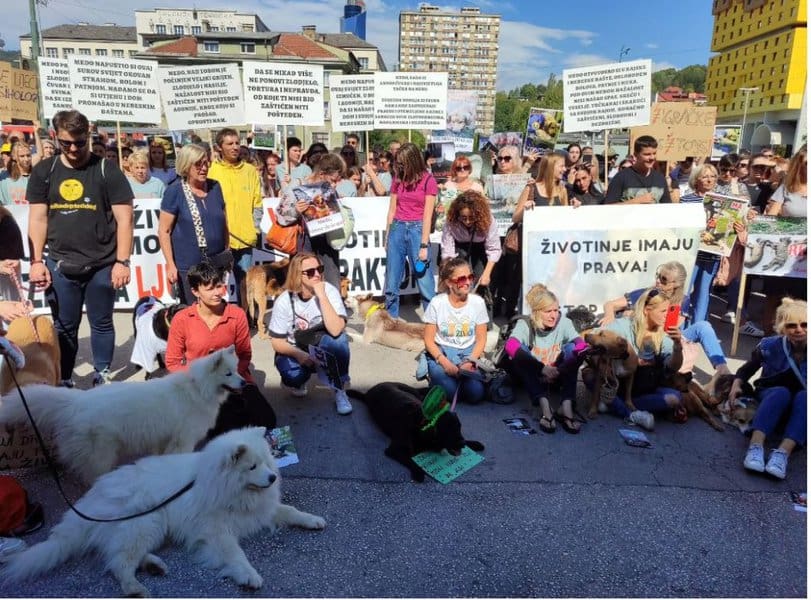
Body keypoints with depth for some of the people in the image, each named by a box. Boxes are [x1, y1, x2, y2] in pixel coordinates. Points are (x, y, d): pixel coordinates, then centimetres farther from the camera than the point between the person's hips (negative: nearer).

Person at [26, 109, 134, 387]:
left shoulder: (107, 171, -2)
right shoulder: (43, 172, 7)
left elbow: (124, 219, -5)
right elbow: (37, 218, 8)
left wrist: (122, 261, -11)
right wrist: (37, 261, 1)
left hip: (102, 265, -2)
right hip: (59, 265, 2)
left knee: (102, 323, 9)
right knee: (64, 327, 10)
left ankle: (102, 376, 24)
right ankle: (64, 380, 23)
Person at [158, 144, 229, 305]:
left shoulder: (215, 186, 6)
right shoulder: (175, 191, -7)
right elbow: (164, 231, -7)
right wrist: (170, 264, -12)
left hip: (217, 263, 4)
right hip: (188, 266, -4)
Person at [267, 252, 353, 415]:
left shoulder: (329, 291, -20)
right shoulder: (284, 301, -16)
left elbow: (336, 330, -35)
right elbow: (277, 342, -10)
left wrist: (322, 296, -38)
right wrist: (299, 354, -27)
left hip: (322, 349, 0)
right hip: (295, 352, 0)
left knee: (339, 338, -33)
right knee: (292, 375, -33)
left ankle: (340, 391, -16)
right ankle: (297, 381, 7)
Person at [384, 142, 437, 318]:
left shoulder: (428, 180, -5)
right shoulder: (398, 178, 9)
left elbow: (427, 215, -9)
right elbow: (392, 210, 12)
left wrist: (424, 245, -13)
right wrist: (387, 237, 11)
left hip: (417, 229, -4)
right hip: (397, 228, 4)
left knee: (425, 281, -2)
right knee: (391, 282, 6)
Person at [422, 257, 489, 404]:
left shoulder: (478, 302, -5)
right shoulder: (437, 303, -9)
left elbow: (481, 339, 1)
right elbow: (429, 340, -6)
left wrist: (470, 362, -16)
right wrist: (445, 363, -21)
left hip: (468, 353, 2)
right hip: (442, 353, -1)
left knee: (476, 394, -23)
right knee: (450, 391, -27)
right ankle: (436, 376, 7)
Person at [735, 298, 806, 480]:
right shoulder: (770, 346, -12)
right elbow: (747, 368, 2)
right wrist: (736, 384, -15)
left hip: (802, 405, 0)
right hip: (770, 397, 0)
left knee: (804, 396, -33)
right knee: (781, 392, -33)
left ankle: (782, 454, -46)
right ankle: (755, 447, -48)